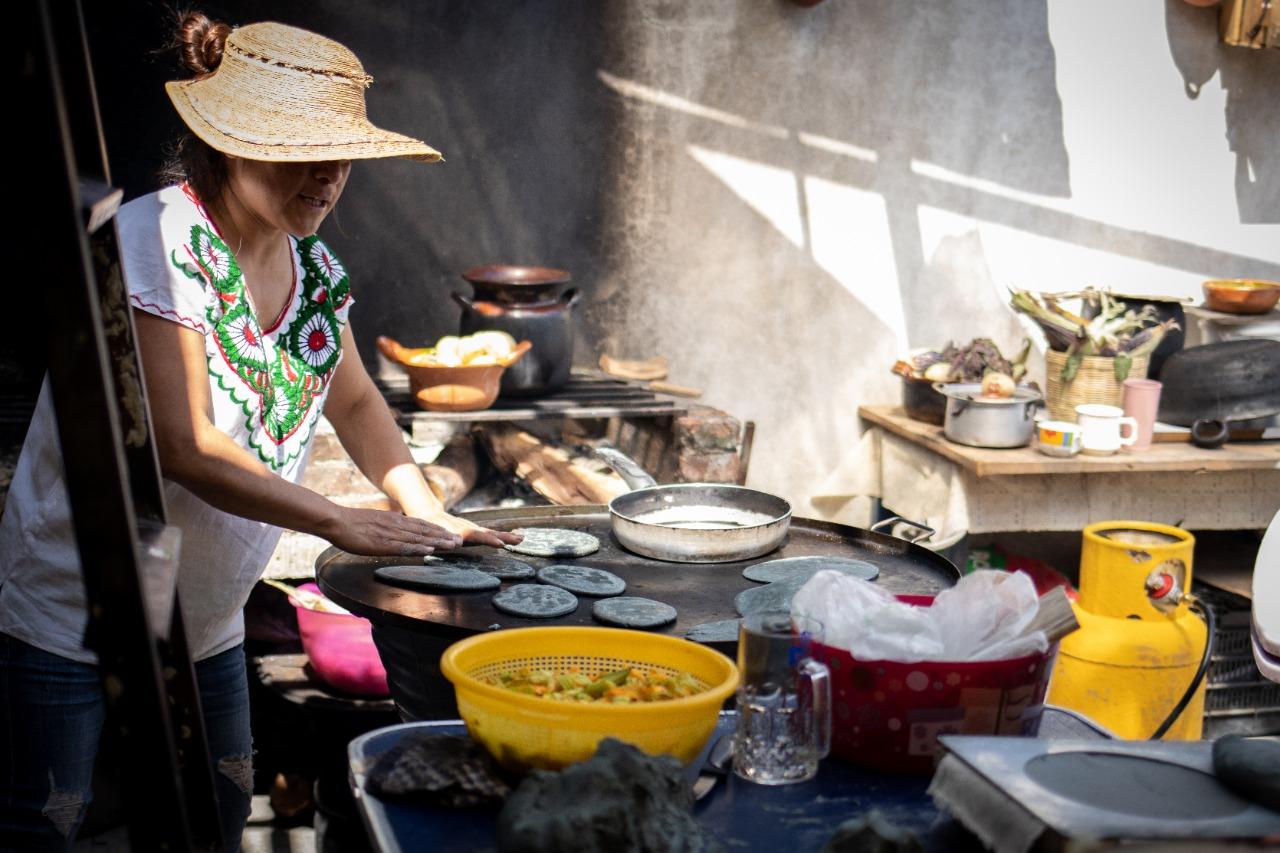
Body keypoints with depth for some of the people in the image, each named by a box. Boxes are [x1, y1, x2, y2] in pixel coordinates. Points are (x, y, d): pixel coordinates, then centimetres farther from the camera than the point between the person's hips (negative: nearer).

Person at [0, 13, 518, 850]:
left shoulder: (311, 264, 1)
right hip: (69, 615, -7)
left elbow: (354, 402, 15)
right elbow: (184, 446, -27)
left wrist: (426, 512, 0)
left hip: (207, 624, 7)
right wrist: (341, 523, -27)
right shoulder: (152, 243, -22)